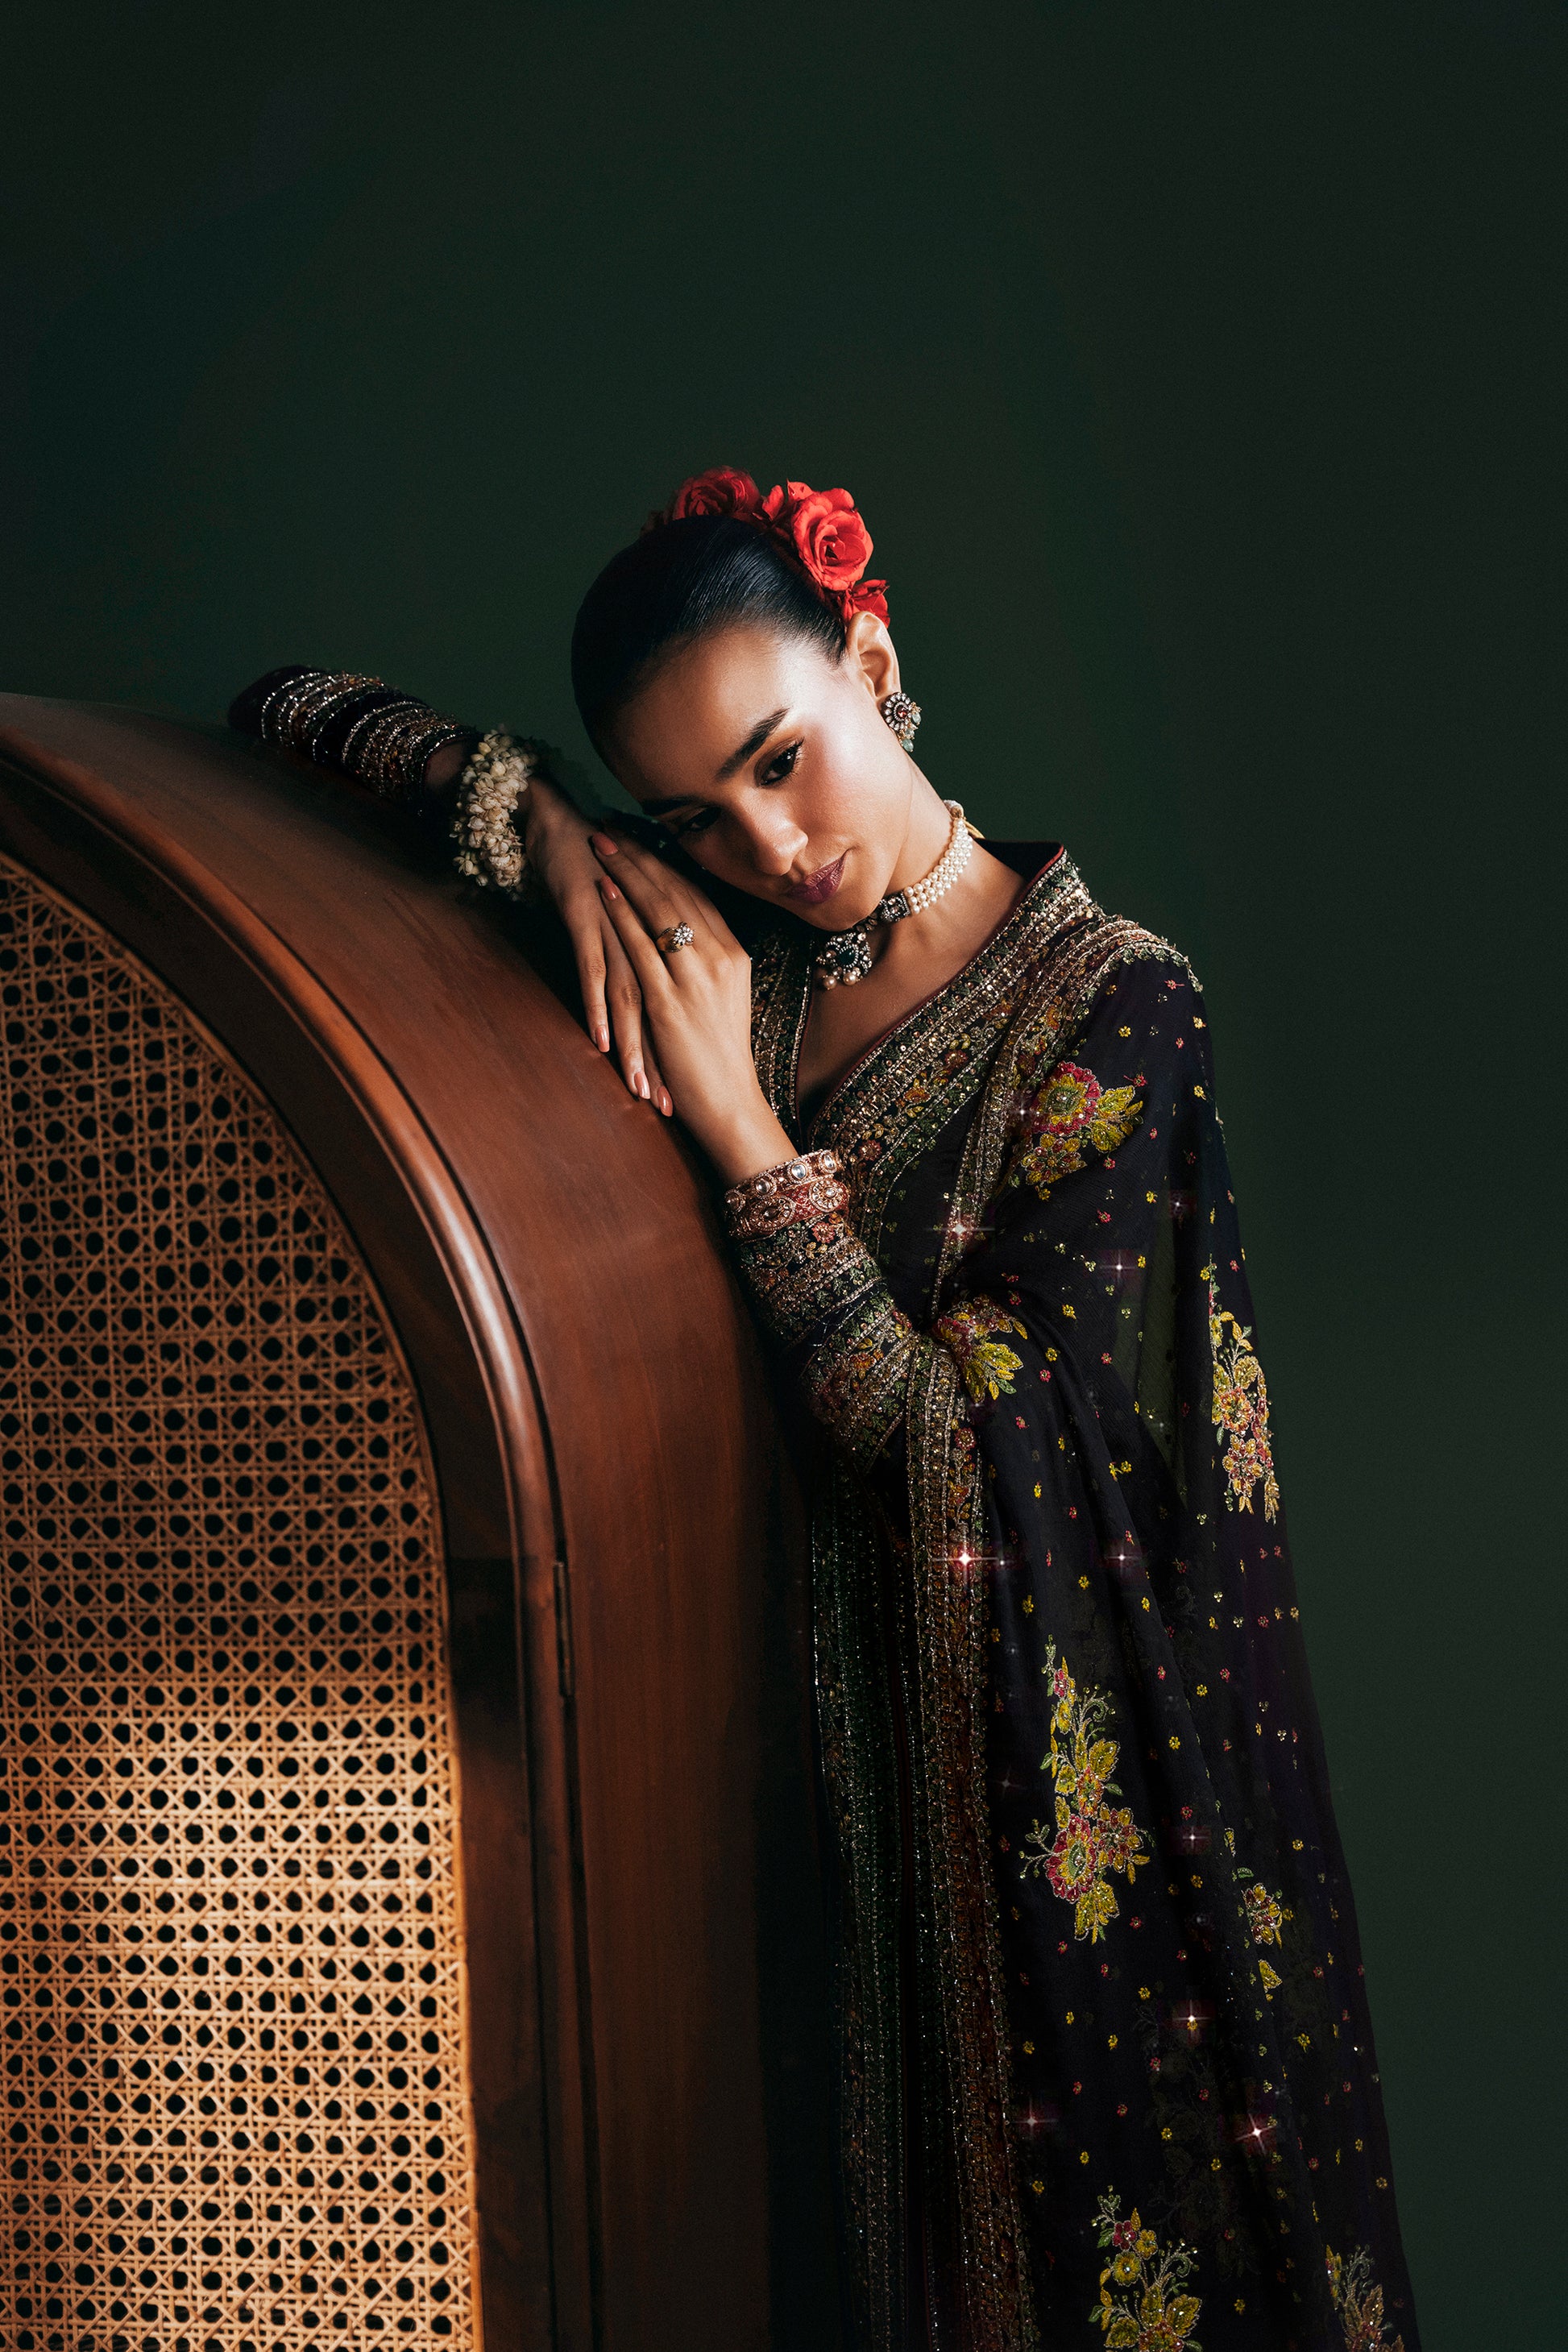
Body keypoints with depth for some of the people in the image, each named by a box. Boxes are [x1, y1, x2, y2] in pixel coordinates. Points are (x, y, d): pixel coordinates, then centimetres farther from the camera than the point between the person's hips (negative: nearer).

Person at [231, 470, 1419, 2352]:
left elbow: (956, 1443, -20)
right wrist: (544, 825, -17)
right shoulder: (712, 932, -2)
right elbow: (291, 702, 1)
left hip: (1042, 1757, -3)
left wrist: (735, 1116, -20)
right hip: (804, 1709, 4)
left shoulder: (1112, 1008, -13)